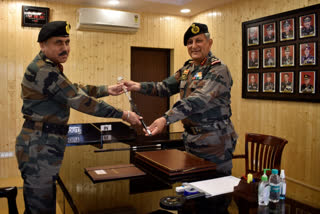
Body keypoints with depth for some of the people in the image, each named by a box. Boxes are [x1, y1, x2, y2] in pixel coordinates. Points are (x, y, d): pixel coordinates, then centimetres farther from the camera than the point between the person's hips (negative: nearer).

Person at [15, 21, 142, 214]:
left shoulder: (50, 67, 12)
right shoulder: (43, 71, -20)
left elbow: (73, 89, 21)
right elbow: (81, 101, -22)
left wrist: (106, 90, 16)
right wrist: (124, 115, -16)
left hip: (45, 147, 10)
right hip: (40, 148, -10)